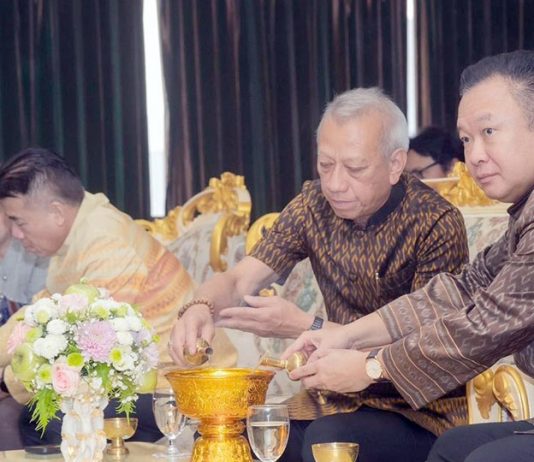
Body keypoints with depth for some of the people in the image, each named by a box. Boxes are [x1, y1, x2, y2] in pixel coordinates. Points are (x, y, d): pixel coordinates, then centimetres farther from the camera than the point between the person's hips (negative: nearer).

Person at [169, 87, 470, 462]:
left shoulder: (437, 224, -16)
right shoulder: (315, 204, 1)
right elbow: (239, 280, 0)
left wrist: (305, 327, -26)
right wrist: (201, 308, -25)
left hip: (423, 408, -5)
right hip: (341, 394, 5)